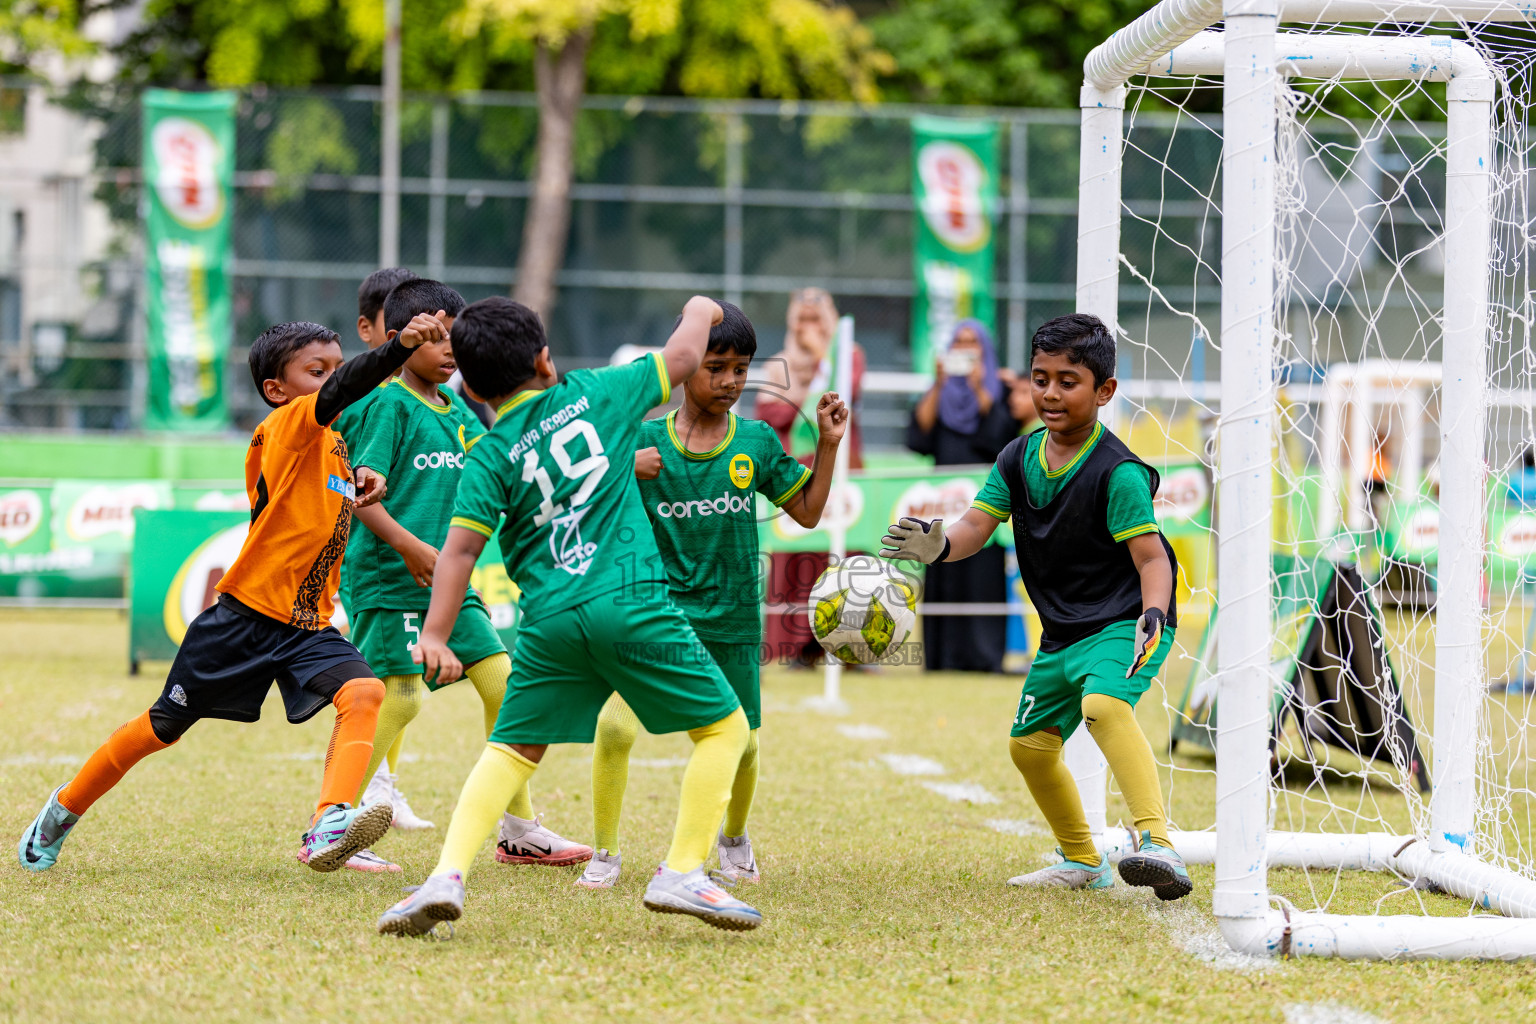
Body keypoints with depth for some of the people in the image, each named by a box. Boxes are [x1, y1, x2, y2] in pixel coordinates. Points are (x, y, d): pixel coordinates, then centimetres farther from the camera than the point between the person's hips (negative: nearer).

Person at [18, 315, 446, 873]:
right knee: (164, 726, 9)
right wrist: (401, 346, -50)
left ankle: (328, 829, -40)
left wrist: (355, 488, 8)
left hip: (309, 625, 6)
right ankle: (64, 810, 33)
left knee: (365, 694, -23)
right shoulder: (286, 426, -14)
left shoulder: (332, 445, 11)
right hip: (247, 613, -6)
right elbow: (338, 392, -35)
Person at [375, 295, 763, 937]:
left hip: (550, 618, 1)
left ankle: (448, 875, -6)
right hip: (632, 601, -1)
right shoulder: (594, 394, 7)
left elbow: (459, 549, -5)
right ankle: (681, 874, 1)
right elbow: (682, 357, 19)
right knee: (723, 727, 11)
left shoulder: (490, 457, 5)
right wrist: (700, 312, 39)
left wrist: (435, 635, -4)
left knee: (510, 751, 12)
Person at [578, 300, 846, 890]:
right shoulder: (644, 441, -4)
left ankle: (734, 839, 40)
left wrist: (828, 445, 0)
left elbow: (808, 512, 9)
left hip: (730, 620, 2)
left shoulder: (758, 443, 1)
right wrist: (624, 473, -20)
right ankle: (604, 855, -2)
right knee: (615, 726, -18)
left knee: (739, 741, 9)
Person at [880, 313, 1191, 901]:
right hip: (1062, 632, 9)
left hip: (1123, 623, -9)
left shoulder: (1117, 472, -18)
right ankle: (1083, 863, 36)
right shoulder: (1018, 459, 2)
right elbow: (977, 526, -4)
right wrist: (939, 545, -27)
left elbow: (1151, 556, -22)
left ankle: (1156, 842, -44)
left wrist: (1152, 617, -40)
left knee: (1103, 705, -36)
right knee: (1030, 743, 16)